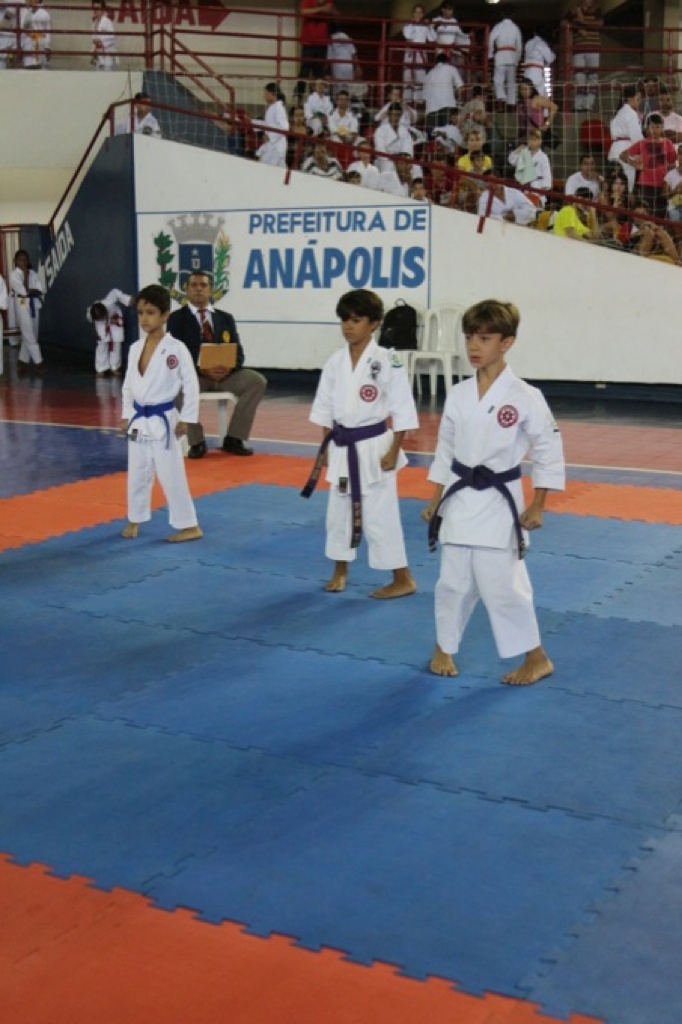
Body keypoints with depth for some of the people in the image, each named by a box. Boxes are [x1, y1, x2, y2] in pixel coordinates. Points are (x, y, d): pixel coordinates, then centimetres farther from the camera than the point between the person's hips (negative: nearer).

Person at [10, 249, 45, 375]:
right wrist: (25, 276, -8)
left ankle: (23, 360, 20)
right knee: (29, 336, -5)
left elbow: (41, 290, 0)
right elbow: (23, 291, -16)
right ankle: (38, 362, -1)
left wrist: (29, 292, -15)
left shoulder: (33, 273, 8)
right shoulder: (14, 275, -6)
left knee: (28, 336, 9)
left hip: (34, 306, 5)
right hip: (22, 307, -5)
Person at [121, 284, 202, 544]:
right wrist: (126, 415, 11)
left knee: (171, 475, -2)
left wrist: (186, 419, -11)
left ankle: (189, 526, 8)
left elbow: (191, 385, -11)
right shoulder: (135, 348, 5)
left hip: (163, 421, -6)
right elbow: (128, 385, 14)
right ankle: (134, 520, 32)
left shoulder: (176, 349, -13)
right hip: (139, 421, 6)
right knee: (137, 473, 16)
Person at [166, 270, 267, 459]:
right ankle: (197, 442, -19)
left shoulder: (226, 318, 15)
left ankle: (233, 438, -13)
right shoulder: (177, 318, 4)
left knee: (257, 381, -21)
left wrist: (229, 367, -17)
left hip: (224, 373, 3)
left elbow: (238, 352, 8)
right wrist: (204, 370, -23)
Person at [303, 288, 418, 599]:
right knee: (338, 511, 15)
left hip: (374, 447, -5)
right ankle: (340, 571, 34)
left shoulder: (387, 361, -12)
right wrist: (325, 447, 8)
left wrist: (393, 451, -12)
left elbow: (402, 410, -10)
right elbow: (324, 407, 10)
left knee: (380, 514, -3)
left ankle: (403, 579, 10)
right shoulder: (335, 361, 2)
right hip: (342, 448, 6)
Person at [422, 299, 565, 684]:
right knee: (453, 581, 11)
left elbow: (549, 452, -6)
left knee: (503, 584, -3)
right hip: (460, 500, 4)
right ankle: (444, 648, 32)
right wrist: (436, 500, 11)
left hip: (499, 503, -4)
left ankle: (537, 658, 15)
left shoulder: (524, 396, -11)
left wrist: (537, 507, -6)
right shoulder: (459, 394, 2)